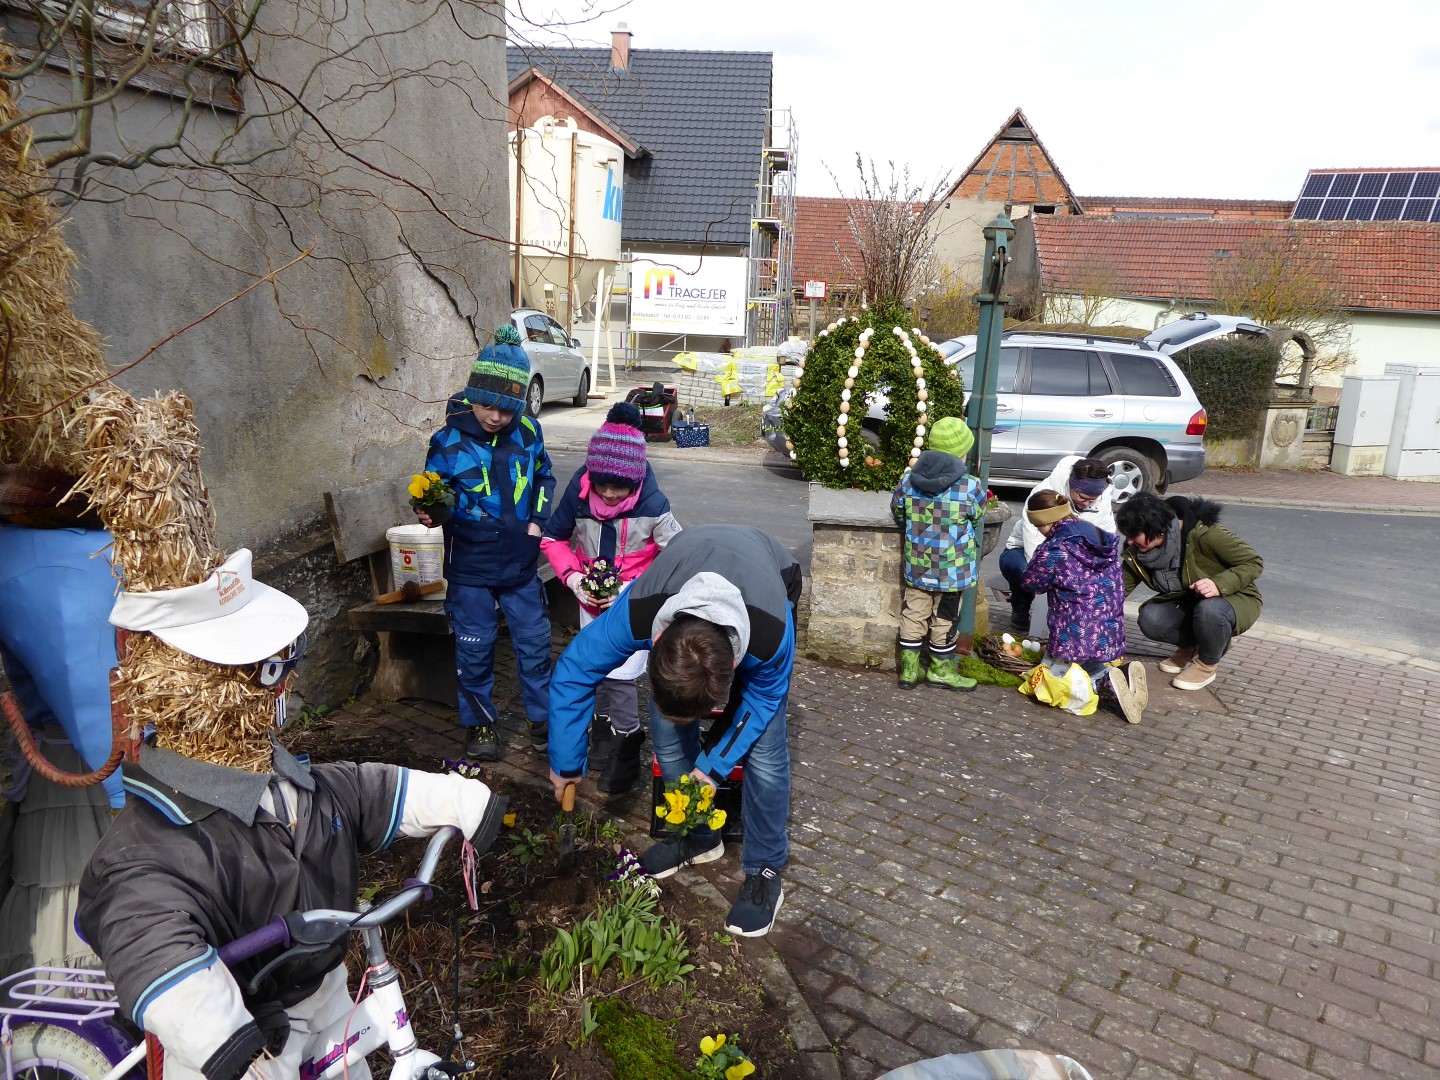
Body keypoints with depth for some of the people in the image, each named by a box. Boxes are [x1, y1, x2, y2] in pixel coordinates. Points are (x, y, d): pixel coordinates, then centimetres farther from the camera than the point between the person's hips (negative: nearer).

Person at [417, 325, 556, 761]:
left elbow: (543, 476, 14)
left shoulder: (527, 431, -3)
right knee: (474, 648, 7)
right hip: (470, 567, -2)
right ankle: (480, 723, 26)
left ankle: (543, 717, 28)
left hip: (521, 564, 3)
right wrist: (429, 512, -26)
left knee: (534, 641, 10)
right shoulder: (448, 441, -12)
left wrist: (537, 520, 3)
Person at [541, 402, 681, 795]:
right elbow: (554, 538, -2)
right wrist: (573, 578, -17)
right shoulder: (578, 493, -17)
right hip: (591, 602, 4)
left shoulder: (652, 505, -25)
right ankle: (606, 728, 43)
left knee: (621, 677, -7)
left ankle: (626, 752, 14)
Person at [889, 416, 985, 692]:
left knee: (913, 615, 14)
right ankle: (941, 670, 27)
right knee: (944, 619, 12)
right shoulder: (971, 487, -16)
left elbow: (897, 513, 7)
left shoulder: (908, 481, -6)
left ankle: (909, 669, 22)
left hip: (917, 566, 3)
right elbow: (977, 520, 0)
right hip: (952, 570, -3)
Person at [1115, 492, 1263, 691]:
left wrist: (1219, 584, -39)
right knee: (1150, 620, -24)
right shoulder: (1136, 553, -13)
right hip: (1188, 601, 5)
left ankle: (1206, 665, -9)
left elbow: (1254, 562, -22)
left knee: (1209, 610, -39)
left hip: (1237, 598, -5)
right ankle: (1192, 646, 8)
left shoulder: (1203, 533, -30)